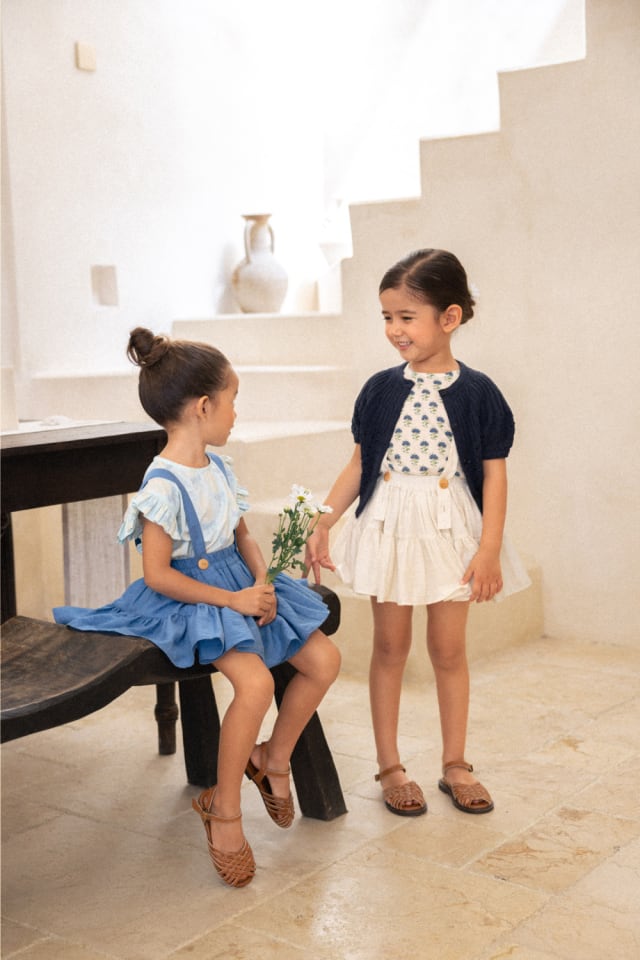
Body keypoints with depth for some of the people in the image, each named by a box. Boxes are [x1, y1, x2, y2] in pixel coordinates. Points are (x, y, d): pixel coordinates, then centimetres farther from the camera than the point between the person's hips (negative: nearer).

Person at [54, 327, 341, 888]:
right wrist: (233, 600, -20)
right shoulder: (164, 486, -20)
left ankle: (273, 759, 21)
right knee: (255, 682, -29)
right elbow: (157, 574, -21)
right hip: (190, 600, -9)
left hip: (240, 585, 9)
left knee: (324, 659, 0)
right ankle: (224, 811, -10)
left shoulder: (218, 467, 7)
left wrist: (262, 582, -4)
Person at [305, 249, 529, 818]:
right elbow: (360, 464, 6)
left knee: (448, 648, 8)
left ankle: (455, 765, 25)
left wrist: (489, 550, -10)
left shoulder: (477, 393, -6)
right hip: (388, 529, 2)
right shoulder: (380, 390, 0)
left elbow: (494, 474, -4)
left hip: (451, 531, -1)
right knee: (390, 646, 8)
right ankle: (390, 767, 21)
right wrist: (321, 525, 1)